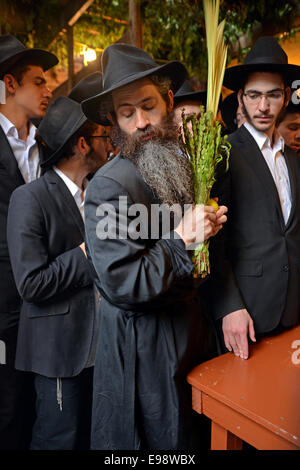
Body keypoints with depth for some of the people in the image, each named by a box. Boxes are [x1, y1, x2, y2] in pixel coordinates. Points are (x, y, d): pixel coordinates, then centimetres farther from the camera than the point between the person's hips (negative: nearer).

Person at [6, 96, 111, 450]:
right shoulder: (30, 198, -15)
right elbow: (31, 284, -20)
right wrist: (88, 253, -16)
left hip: (98, 341, 7)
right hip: (61, 346, -7)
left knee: (93, 435, 19)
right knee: (61, 438, 10)